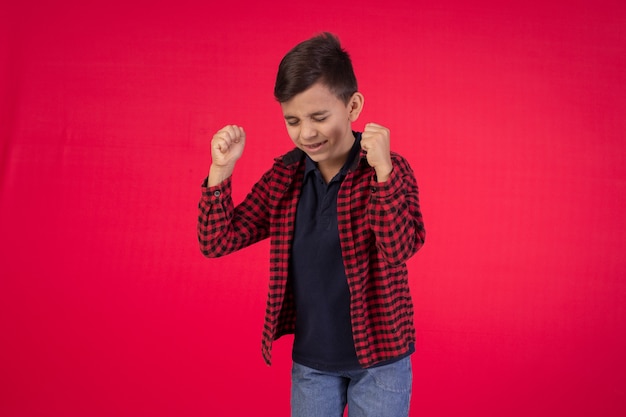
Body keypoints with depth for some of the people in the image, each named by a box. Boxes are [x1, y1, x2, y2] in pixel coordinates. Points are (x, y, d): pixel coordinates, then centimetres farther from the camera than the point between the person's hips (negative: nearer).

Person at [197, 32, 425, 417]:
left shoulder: (389, 170, -13)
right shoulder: (284, 175, -4)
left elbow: (399, 250, -26)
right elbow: (217, 242, -5)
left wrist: (382, 168, -36)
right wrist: (221, 170, -19)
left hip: (379, 359, -3)